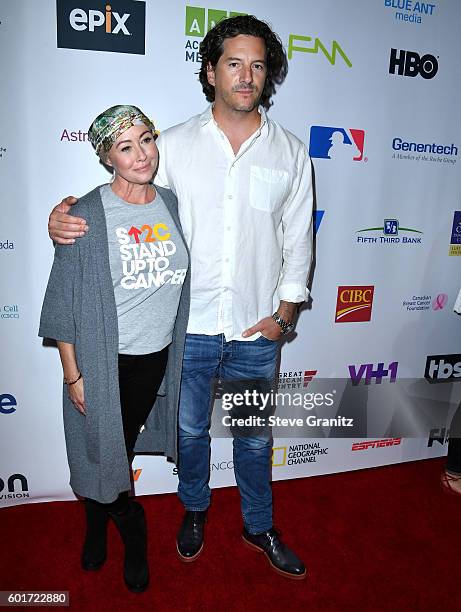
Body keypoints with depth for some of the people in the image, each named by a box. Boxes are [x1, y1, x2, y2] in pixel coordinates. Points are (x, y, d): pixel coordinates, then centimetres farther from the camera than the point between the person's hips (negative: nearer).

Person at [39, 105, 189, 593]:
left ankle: (97, 528, 50)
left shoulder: (172, 205, 1)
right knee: (101, 455, 13)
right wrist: (73, 375, -9)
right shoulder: (87, 215, -14)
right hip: (104, 363, -3)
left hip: (157, 358, 4)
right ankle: (132, 527, 46)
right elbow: (64, 301, -10)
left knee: (122, 449, 21)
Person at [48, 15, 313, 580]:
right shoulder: (175, 145, -2)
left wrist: (284, 313, -3)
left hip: (257, 330, 1)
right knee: (191, 430, 19)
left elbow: (298, 240, 3)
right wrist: (70, 217, -18)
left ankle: (259, 527, 44)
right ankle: (194, 510, 49)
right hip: (189, 326, 0)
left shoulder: (290, 153, 1)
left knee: (254, 437, 18)